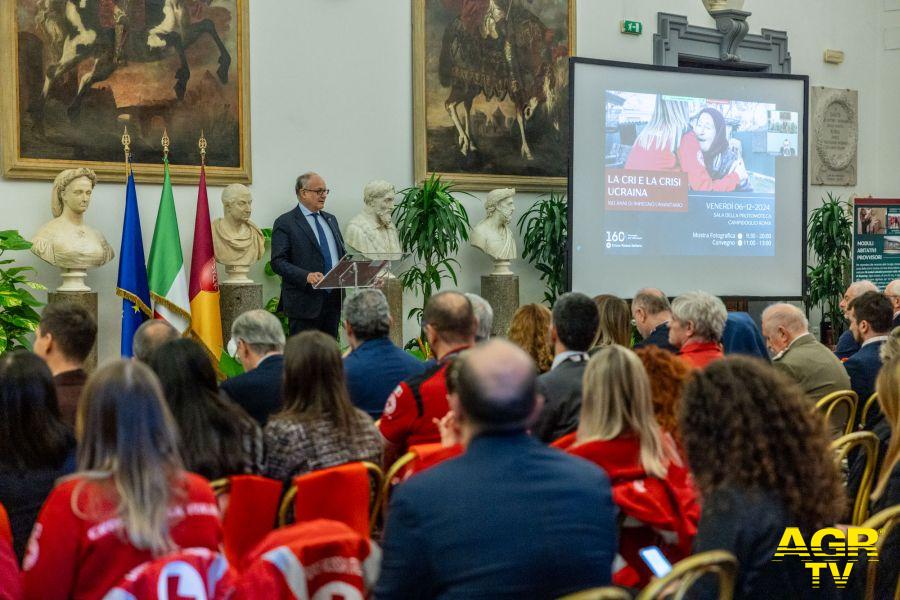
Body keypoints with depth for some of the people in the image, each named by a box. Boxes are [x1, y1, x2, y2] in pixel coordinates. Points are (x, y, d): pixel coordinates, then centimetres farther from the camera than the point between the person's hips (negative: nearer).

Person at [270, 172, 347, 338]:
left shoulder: (330, 219, 18)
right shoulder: (285, 223, -3)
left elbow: (342, 253, 23)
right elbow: (278, 262, -11)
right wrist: (306, 276, -25)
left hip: (333, 298, 6)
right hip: (305, 303, -6)